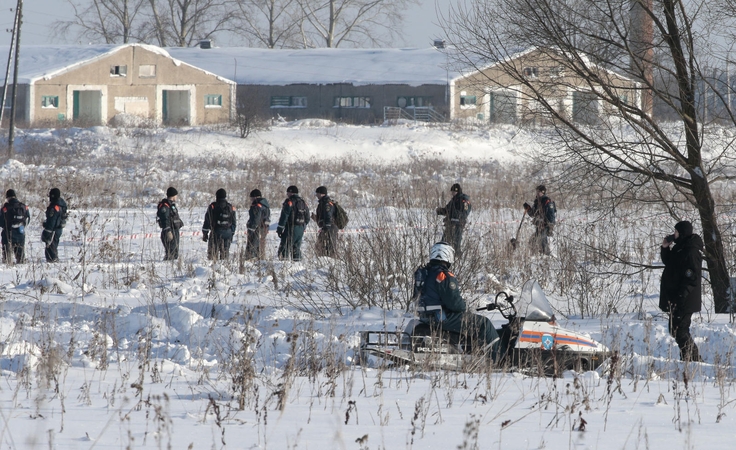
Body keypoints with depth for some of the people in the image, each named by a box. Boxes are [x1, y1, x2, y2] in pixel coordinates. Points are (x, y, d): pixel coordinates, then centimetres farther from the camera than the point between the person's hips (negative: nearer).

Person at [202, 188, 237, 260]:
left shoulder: (212, 207, -2)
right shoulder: (231, 208, 6)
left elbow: (207, 221, -1)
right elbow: (234, 223, 11)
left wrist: (205, 233, 6)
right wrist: (231, 235, 20)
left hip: (215, 233, -3)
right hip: (227, 232, 3)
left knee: (212, 252, -2)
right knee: (225, 251, 8)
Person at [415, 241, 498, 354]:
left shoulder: (424, 272, 10)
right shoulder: (444, 276, -20)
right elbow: (453, 301, -24)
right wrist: (464, 306, -1)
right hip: (444, 317, -10)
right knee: (484, 323, -1)